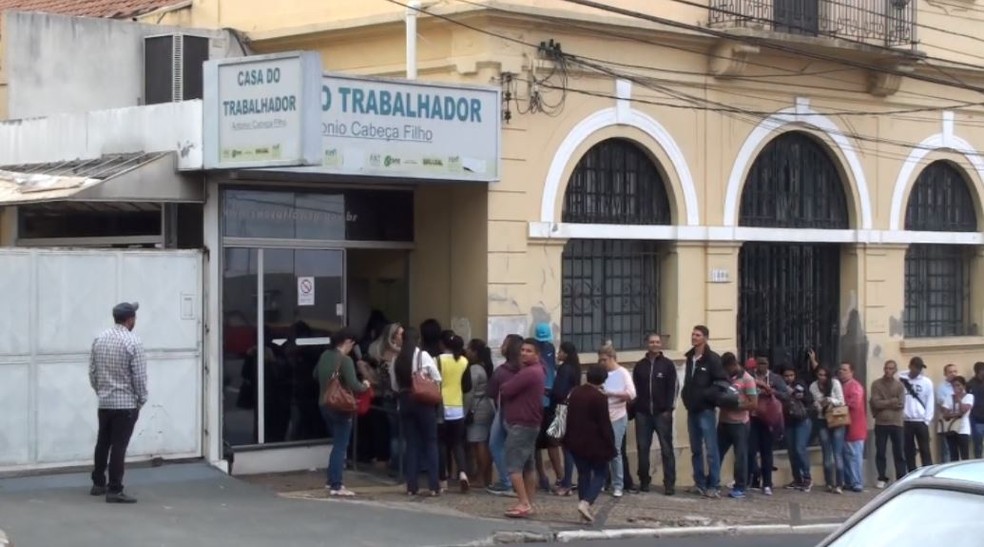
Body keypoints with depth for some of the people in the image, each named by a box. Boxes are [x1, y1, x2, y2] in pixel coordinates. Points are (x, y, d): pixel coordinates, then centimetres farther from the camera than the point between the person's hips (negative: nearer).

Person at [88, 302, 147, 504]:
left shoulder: (99, 339, 3)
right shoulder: (133, 342, -14)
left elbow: (92, 371, 8)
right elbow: (140, 376, -14)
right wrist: (142, 400, -1)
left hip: (104, 402, 6)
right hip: (125, 403, -6)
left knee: (102, 443, 17)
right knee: (119, 447, -3)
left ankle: (98, 484, 27)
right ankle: (114, 491, -2)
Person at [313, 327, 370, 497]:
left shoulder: (325, 356, 5)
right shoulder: (345, 360, -19)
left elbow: (316, 376, 22)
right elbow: (353, 385, -25)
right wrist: (364, 386, -5)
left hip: (325, 405, 8)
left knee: (337, 444, 20)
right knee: (341, 446, -1)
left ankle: (331, 481, 23)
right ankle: (336, 486, -1)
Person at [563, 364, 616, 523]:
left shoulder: (575, 393, 6)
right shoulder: (599, 397, -16)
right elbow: (605, 424, -15)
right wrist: (610, 446, -8)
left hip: (576, 442, 6)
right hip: (595, 443, -6)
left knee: (583, 473, 15)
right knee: (600, 474, 4)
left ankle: (583, 503, 11)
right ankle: (586, 502, -15)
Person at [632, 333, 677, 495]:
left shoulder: (668, 365, 3)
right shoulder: (639, 365, 11)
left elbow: (673, 388, -2)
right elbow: (635, 389, 12)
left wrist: (669, 409, -11)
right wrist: (634, 408, 2)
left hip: (662, 413, -3)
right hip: (643, 413, 3)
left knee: (666, 448, -2)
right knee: (642, 448, 4)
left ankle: (669, 483, -1)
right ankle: (644, 480, 13)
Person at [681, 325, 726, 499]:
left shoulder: (712, 359, -8)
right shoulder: (690, 358, 13)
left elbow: (723, 383, -13)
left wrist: (706, 395, -19)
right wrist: (686, 395, 6)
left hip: (705, 410, -7)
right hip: (692, 410, 7)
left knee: (711, 450, -5)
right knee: (696, 450, 10)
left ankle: (714, 486, -3)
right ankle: (700, 484, 16)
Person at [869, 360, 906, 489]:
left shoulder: (899, 385, 4)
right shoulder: (876, 384, 1)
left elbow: (901, 404, -6)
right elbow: (875, 403, -10)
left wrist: (883, 404, -7)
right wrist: (891, 402, -9)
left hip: (896, 423, 0)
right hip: (881, 423, 0)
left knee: (898, 453, 2)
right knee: (880, 453, 3)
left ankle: (901, 479, 7)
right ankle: (882, 479, 11)